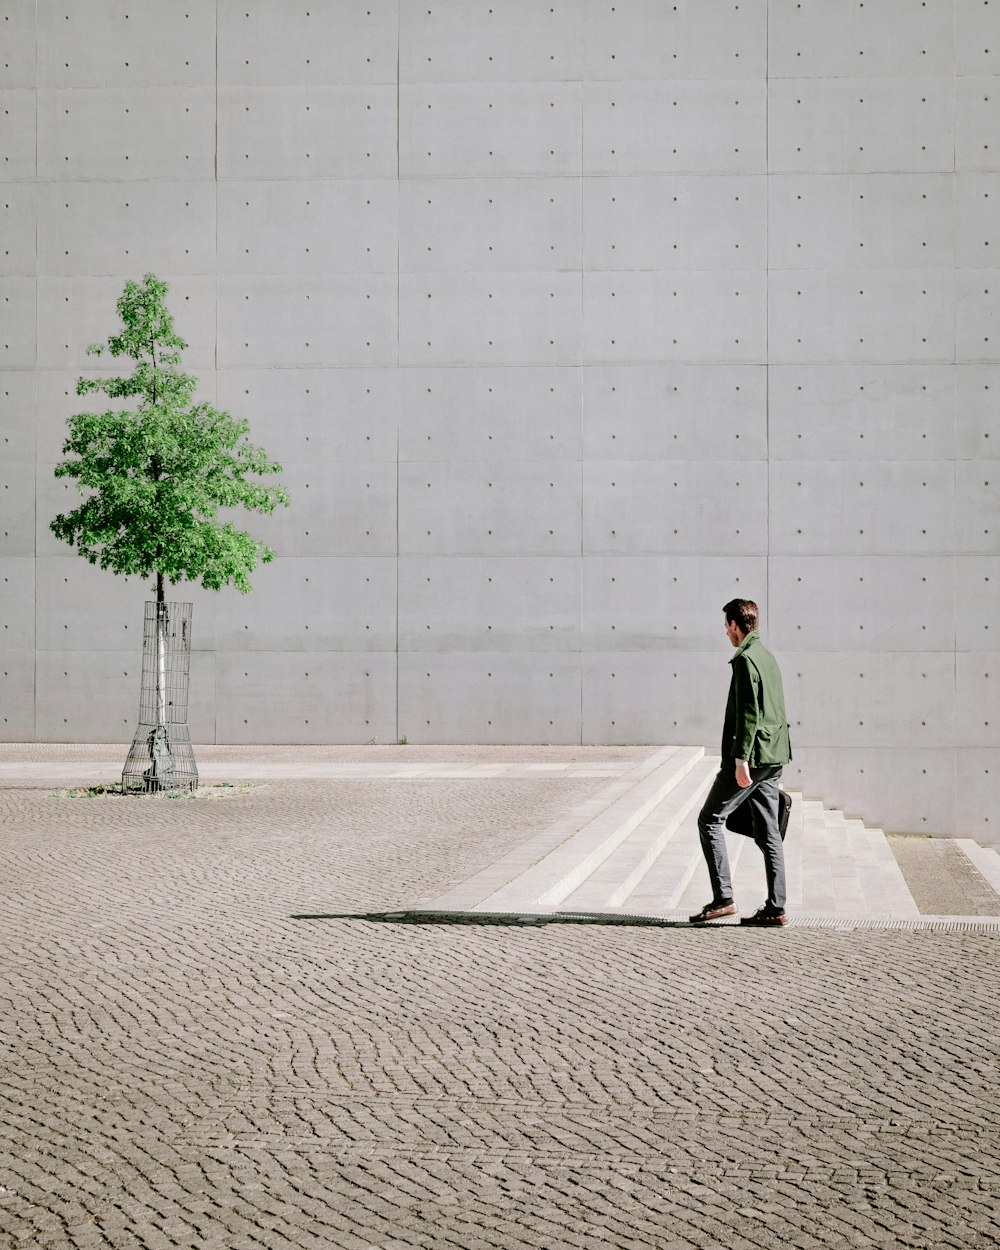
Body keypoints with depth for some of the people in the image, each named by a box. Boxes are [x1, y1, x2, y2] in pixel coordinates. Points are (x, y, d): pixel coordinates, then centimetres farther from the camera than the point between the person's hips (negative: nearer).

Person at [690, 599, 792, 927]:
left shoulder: (745, 660, -13)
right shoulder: (767, 656, 17)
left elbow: (748, 714, -20)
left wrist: (740, 761, -22)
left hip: (752, 755, -9)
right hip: (774, 756, 9)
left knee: (710, 820, -1)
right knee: (767, 831, 8)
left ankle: (722, 898, -6)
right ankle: (775, 908, 7)